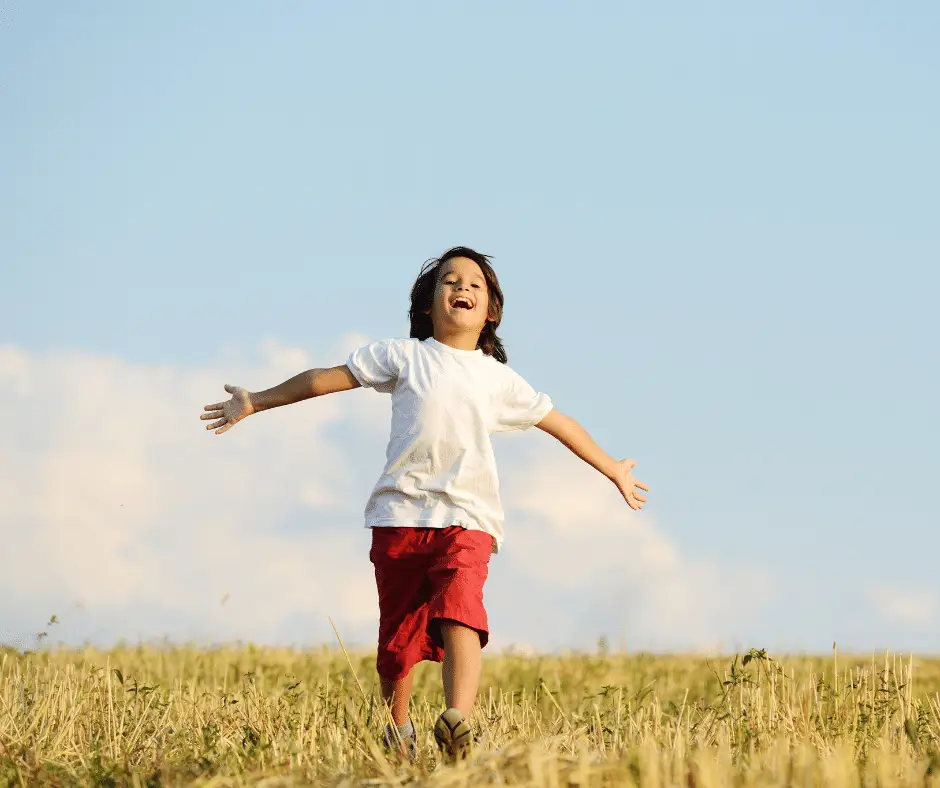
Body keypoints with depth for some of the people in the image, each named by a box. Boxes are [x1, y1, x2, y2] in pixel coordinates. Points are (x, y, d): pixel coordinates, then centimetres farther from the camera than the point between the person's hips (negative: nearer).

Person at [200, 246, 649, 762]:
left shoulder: (499, 379, 15)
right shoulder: (403, 357, 10)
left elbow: (559, 423, 26)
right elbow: (325, 379, 13)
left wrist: (613, 470, 33)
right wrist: (255, 403, 15)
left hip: (467, 519, 0)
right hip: (400, 514, 1)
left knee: (459, 611, -24)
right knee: (397, 630, 4)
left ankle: (457, 722, -40)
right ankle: (397, 729, 25)